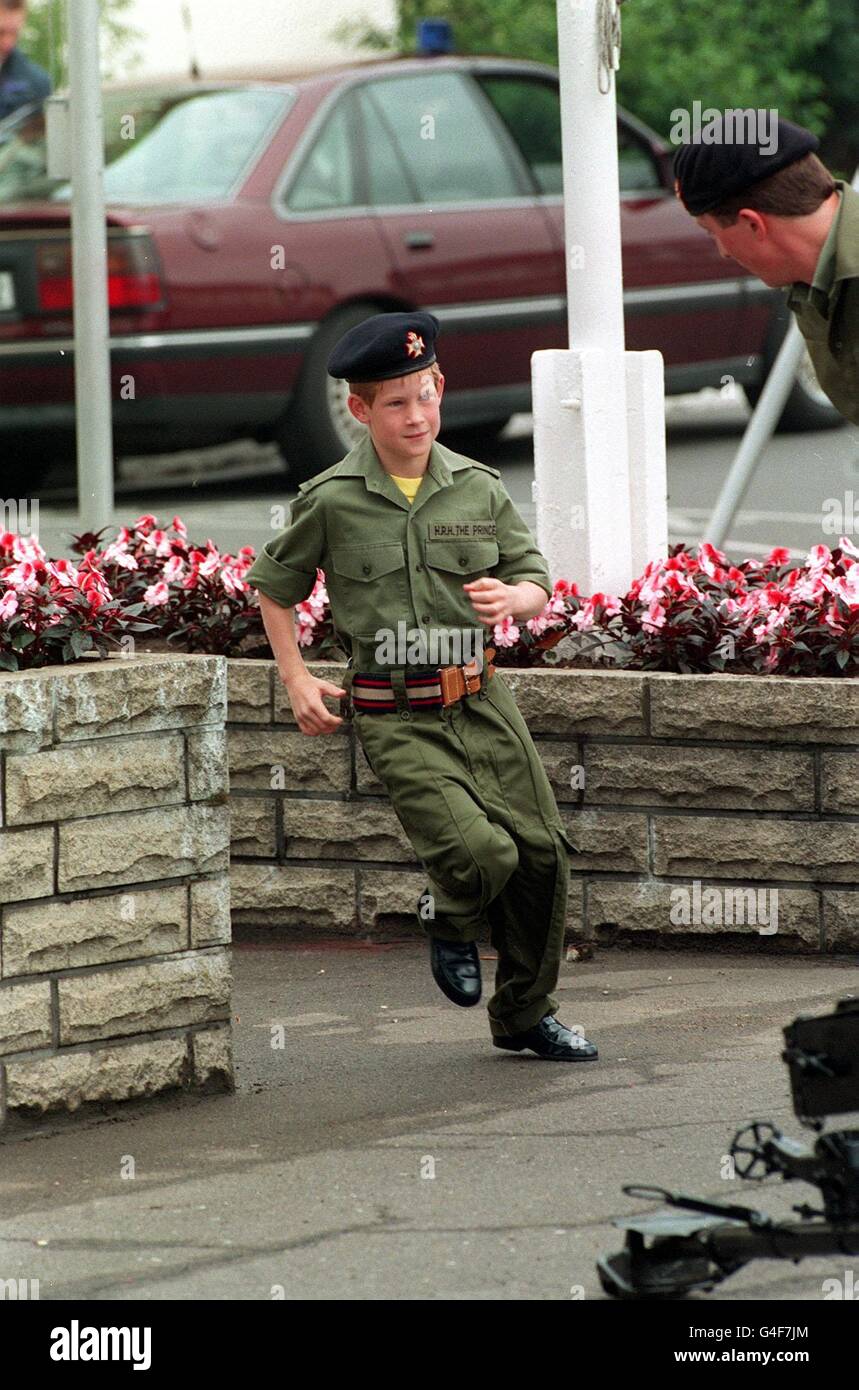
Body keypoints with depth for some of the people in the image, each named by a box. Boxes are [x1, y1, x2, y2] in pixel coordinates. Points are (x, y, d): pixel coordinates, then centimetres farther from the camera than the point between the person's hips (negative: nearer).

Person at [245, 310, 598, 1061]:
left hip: (481, 700, 4)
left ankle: (525, 1013, 26)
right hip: (394, 715, -4)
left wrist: (510, 597, -12)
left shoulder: (480, 487, 3)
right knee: (482, 852, -21)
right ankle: (450, 918, 17)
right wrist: (296, 678, 2)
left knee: (543, 853, 5)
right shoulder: (332, 500, -6)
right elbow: (275, 585, 10)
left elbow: (537, 584, 11)